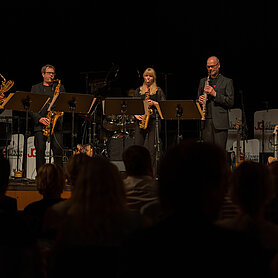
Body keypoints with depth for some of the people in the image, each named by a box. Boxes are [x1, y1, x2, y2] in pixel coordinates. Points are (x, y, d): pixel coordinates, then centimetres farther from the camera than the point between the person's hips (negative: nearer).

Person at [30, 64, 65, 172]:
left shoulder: (60, 87, 18)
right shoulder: (35, 88, 14)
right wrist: (39, 118, -10)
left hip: (56, 123, 1)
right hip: (40, 124, 0)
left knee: (58, 150, -9)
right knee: (40, 151, -6)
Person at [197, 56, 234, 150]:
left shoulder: (227, 82, 5)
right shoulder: (203, 81, 18)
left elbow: (230, 102, -3)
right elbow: (198, 98, 23)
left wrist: (215, 94, -14)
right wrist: (199, 100, -2)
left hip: (220, 123, -4)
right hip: (206, 122, 4)